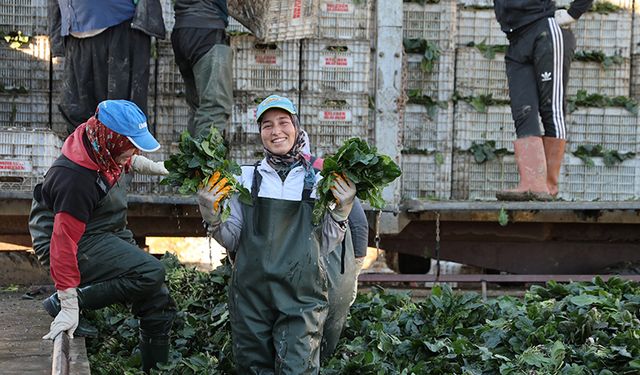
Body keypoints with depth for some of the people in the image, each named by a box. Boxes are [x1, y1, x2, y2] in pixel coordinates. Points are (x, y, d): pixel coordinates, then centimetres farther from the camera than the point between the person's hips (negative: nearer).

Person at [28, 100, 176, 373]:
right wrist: (69, 305, -35)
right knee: (151, 273, -28)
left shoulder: (105, 151, -7)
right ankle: (63, 301, -19)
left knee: (159, 304, 5)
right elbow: (64, 241, -33)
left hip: (110, 234, 9)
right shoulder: (76, 179, -32)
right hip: (83, 245, -9)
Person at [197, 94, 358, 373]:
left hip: (302, 297, -1)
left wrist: (341, 212, -9)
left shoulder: (318, 180, 6)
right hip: (250, 294, 1)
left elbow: (326, 246, 5)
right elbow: (231, 241, 9)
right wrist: (211, 217, -8)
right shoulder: (246, 178, 7)